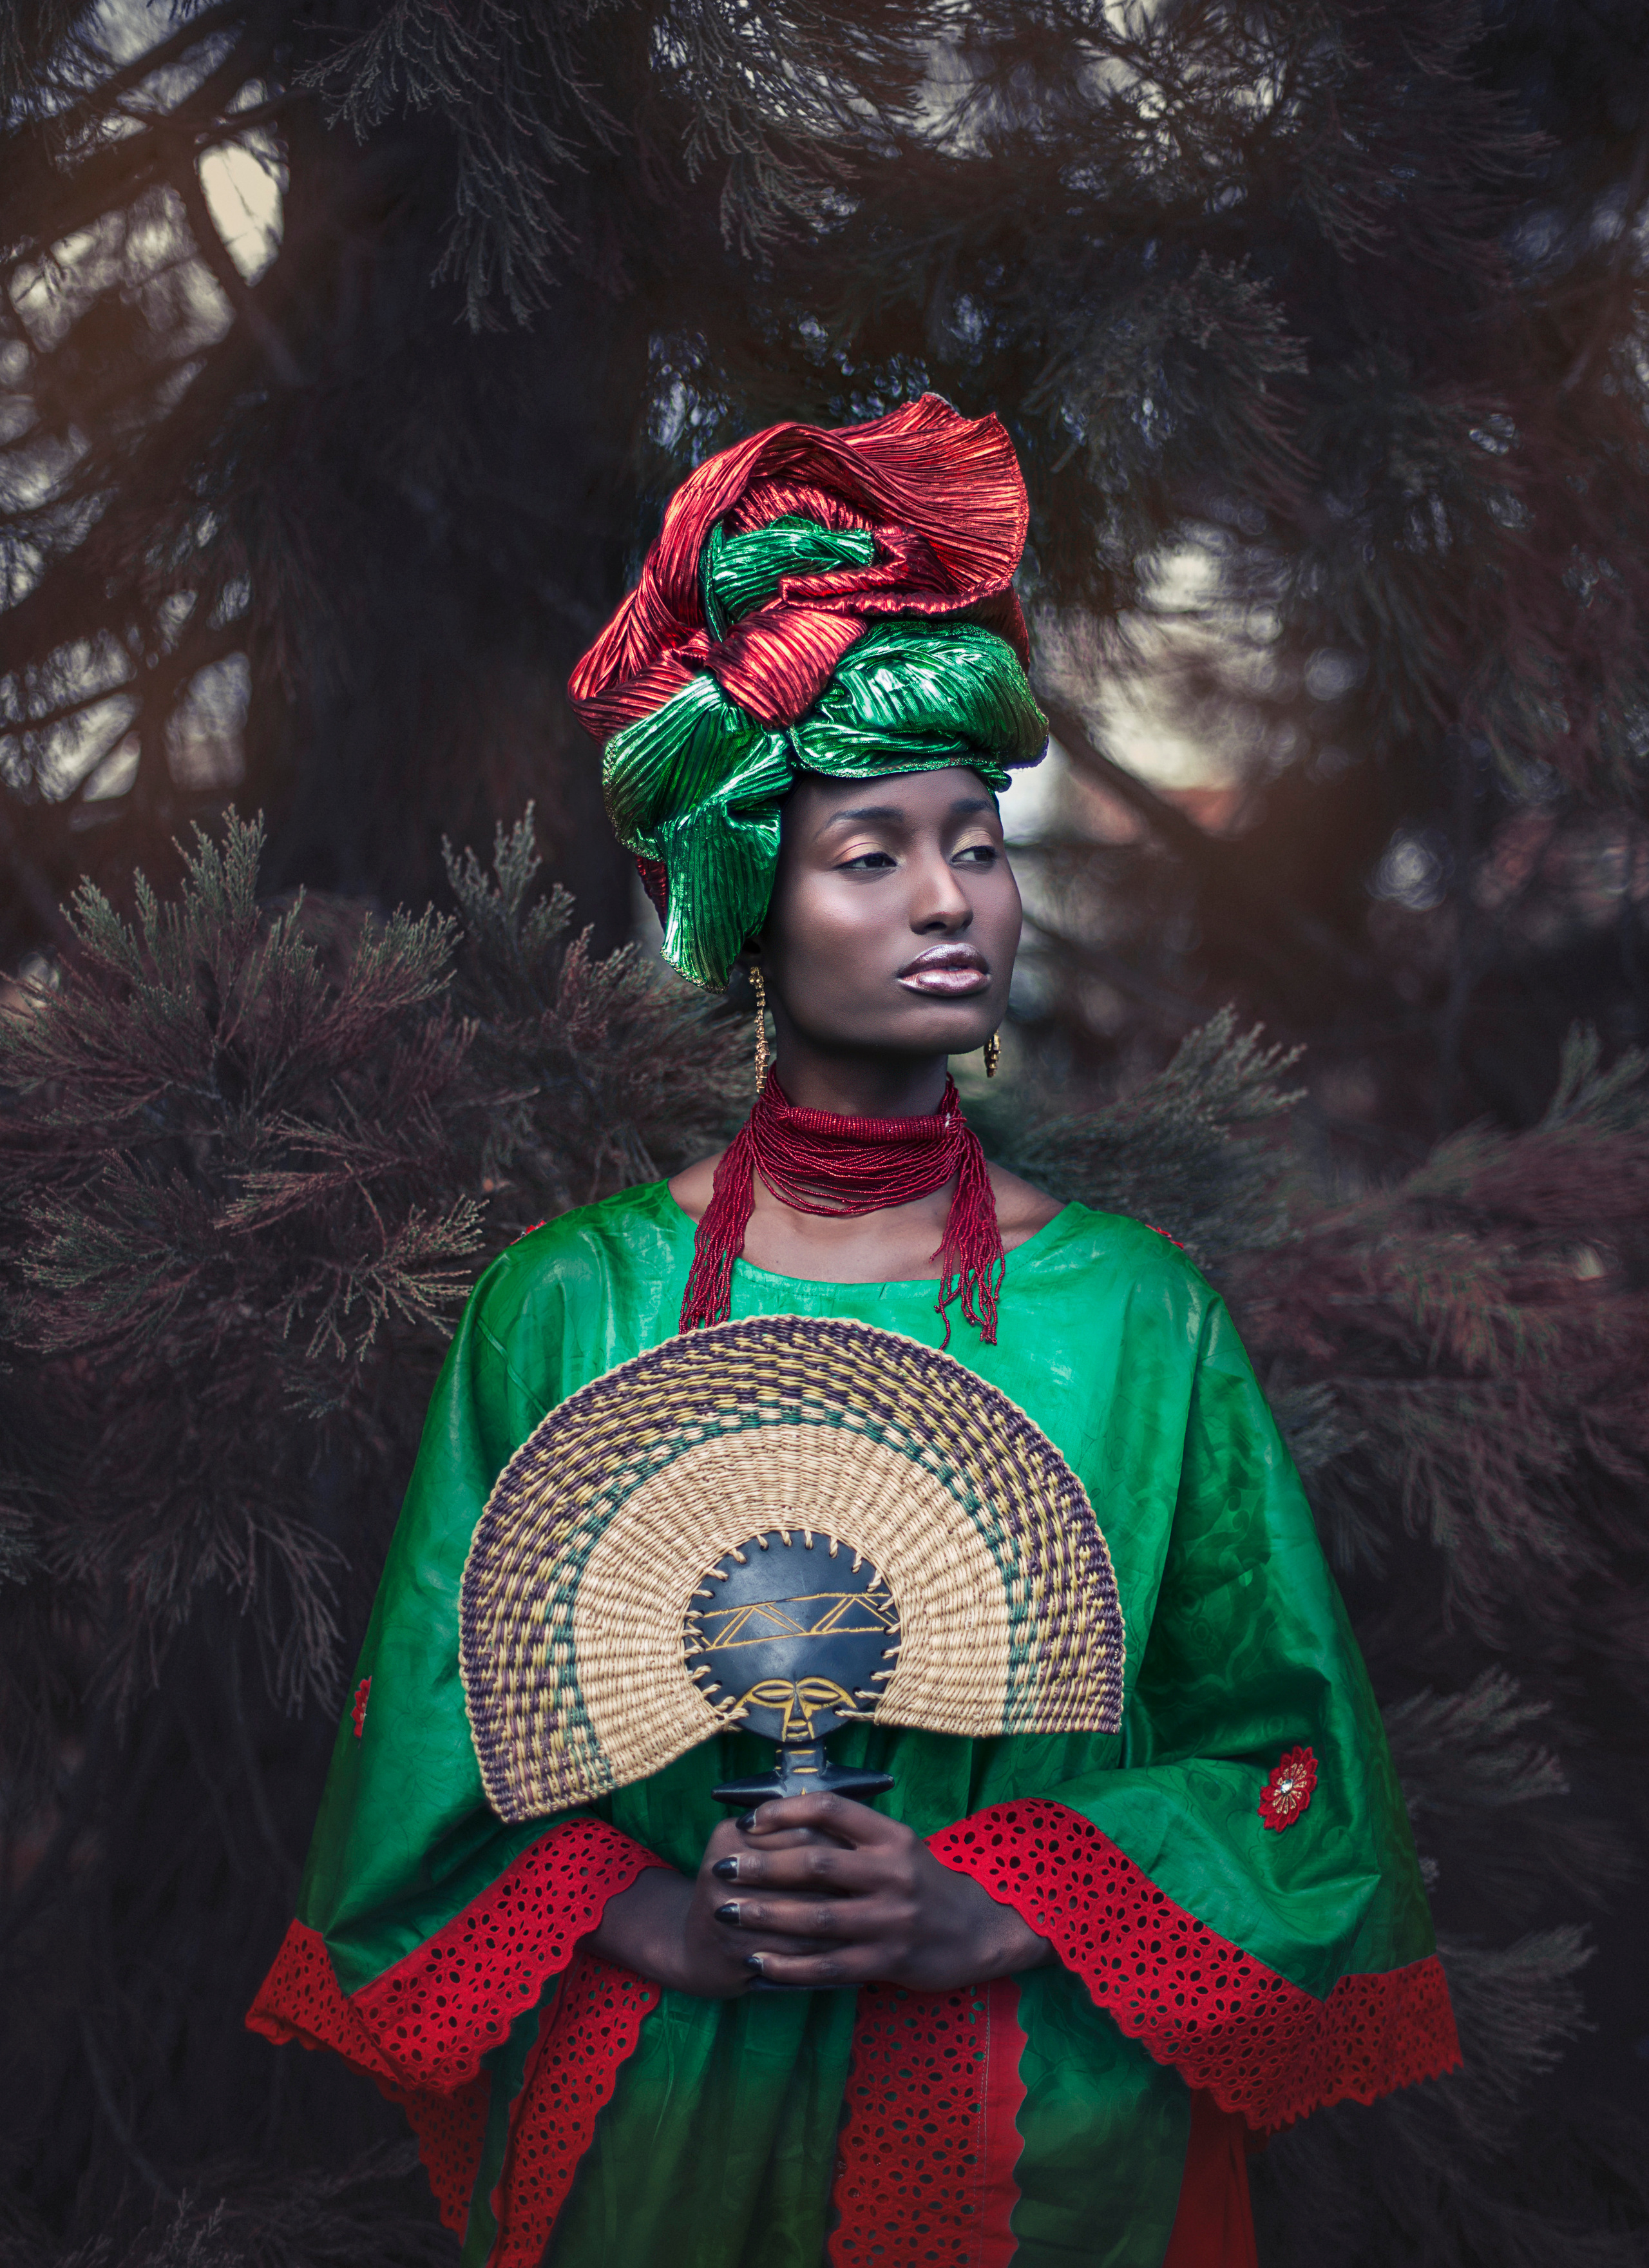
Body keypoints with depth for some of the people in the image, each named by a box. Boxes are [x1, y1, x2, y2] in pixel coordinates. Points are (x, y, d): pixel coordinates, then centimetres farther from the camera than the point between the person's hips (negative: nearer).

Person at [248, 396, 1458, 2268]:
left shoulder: (1135, 1314, -3)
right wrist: (662, 1925, -15)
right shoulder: (569, 1304, -3)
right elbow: (434, 1744, 0)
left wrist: (982, 1916, -13)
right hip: (655, 2107, 0)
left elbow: (1277, 1748, 0)